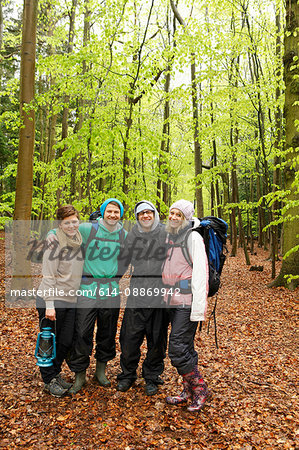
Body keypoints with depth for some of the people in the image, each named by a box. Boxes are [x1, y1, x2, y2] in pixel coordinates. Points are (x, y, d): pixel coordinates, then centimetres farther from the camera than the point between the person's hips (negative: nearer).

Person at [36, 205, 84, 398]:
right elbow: (49, 276, -15)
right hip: (52, 300, -6)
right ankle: (49, 380, 25)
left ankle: (56, 374, 33)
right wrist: (49, 305, -18)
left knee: (66, 342, 13)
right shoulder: (55, 243, -13)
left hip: (71, 301, 6)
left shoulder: (80, 242, 7)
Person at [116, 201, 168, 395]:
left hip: (160, 293, -2)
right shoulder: (132, 235, 7)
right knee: (130, 336, 6)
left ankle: (152, 377, 28)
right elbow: (123, 261, 16)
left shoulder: (166, 233, -2)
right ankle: (128, 374, 28)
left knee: (157, 339, 10)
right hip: (137, 293, 2)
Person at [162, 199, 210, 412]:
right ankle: (189, 391, 29)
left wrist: (198, 307, -21)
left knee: (178, 349, -7)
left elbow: (200, 272, -16)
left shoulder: (193, 237, -9)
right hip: (173, 301, 7)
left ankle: (200, 388, 14)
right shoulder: (169, 237, 14)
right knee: (185, 348, 15)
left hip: (187, 302, -7)